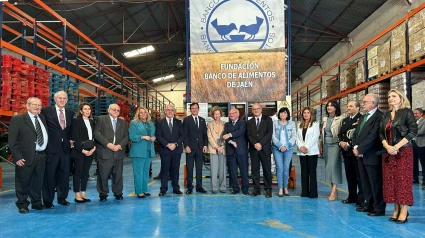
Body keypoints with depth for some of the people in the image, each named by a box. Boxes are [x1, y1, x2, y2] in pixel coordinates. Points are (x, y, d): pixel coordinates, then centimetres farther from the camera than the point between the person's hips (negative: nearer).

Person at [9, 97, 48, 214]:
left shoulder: (42, 119, 13)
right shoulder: (17, 119, -4)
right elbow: (12, 140, -8)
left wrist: (46, 152, 7)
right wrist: (17, 157, -14)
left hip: (41, 156, 5)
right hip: (26, 157, -5)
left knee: (38, 182, 13)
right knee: (23, 182, 5)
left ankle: (37, 203, 26)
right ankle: (22, 205, 19)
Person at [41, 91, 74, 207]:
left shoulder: (70, 113, 11)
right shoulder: (46, 111, -3)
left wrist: (70, 139, 6)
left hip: (65, 148, 4)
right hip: (51, 148, -4)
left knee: (65, 174, 10)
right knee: (49, 175, 3)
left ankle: (62, 198, 24)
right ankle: (48, 200, 14)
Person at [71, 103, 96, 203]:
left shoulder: (92, 122, 13)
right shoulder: (76, 121, -5)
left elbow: (94, 136, 11)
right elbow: (75, 138, -10)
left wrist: (93, 148, -4)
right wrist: (82, 150, -14)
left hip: (90, 152, 6)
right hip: (79, 152, -5)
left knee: (85, 173, 9)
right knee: (77, 173, 1)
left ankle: (83, 194, 16)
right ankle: (77, 195, 7)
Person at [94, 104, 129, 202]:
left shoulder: (123, 122, 17)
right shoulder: (101, 119, 5)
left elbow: (126, 136, 10)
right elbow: (97, 133, -6)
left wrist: (120, 145, -8)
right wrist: (108, 144, -15)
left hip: (118, 152, 3)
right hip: (105, 153, -3)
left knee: (118, 174, 7)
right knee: (103, 175, 0)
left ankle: (118, 193, 20)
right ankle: (103, 194, 13)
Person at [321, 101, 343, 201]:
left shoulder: (340, 119, -6)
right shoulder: (325, 119, 12)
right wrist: (321, 146, 16)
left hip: (335, 145, -6)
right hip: (326, 145, 6)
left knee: (333, 166, -12)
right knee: (328, 167, 7)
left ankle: (334, 191, -10)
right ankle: (334, 190, 15)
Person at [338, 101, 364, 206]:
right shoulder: (345, 120, 18)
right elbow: (340, 134, 17)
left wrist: (349, 144, -16)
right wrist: (341, 142, -3)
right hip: (346, 152, 7)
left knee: (359, 176, -1)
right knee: (349, 176, 13)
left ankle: (361, 199, 7)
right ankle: (352, 197, 23)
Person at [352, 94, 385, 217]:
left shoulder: (379, 116, -13)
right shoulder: (362, 117, 17)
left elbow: (373, 136, -20)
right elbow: (355, 134, 15)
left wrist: (360, 149, -16)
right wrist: (355, 147, -3)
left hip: (372, 156, -9)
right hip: (361, 156, 9)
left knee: (376, 182, 0)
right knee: (365, 182, 14)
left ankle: (379, 208, 10)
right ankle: (369, 204, 25)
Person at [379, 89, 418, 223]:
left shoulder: (407, 112, -1)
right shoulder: (386, 115, 14)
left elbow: (413, 131, -9)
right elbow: (381, 133, 11)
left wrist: (397, 146, -16)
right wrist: (387, 146, -8)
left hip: (403, 151, -5)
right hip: (388, 152, 5)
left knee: (403, 180, -5)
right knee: (390, 181, 4)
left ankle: (404, 211, 0)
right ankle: (396, 209, 12)